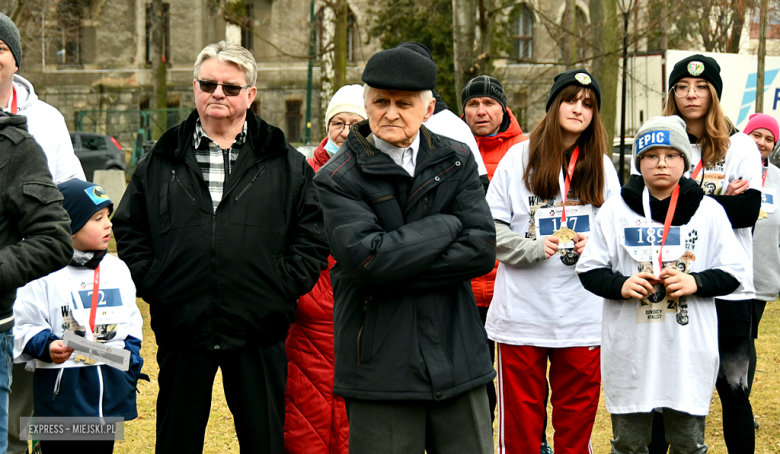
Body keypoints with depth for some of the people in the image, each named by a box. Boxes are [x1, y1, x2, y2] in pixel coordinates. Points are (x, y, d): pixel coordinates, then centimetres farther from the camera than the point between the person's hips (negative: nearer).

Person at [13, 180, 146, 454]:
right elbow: (24, 326, -7)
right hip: (62, 390, -5)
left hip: (110, 389, 5)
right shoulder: (44, 273, -9)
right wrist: (46, 346, -24)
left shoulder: (117, 269, 10)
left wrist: (131, 367, 9)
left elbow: (132, 324, 17)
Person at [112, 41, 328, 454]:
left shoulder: (287, 164, 6)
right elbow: (128, 230, 11)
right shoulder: (160, 161, 9)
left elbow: (312, 235, 4)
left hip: (258, 333, -1)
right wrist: (151, 282, -2)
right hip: (181, 331, 1)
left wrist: (282, 286, -7)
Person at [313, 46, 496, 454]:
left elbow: (482, 250, -4)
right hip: (380, 370, -3)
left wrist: (397, 269, -11)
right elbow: (365, 258, -18)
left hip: (458, 360, 3)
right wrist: (447, 226, -9)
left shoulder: (456, 162, 8)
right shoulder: (338, 179, -2)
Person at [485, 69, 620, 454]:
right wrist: (532, 248, -16)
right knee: (521, 422, 4)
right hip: (522, 311, -2)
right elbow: (491, 228, -1)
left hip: (583, 316, 2)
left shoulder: (601, 165, 10)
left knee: (577, 418, 10)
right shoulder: (519, 157, 1)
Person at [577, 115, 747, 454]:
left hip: (689, 351, 0)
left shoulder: (709, 212, 3)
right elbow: (589, 270, 4)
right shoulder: (615, 210, 2)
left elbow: (733, 272, 4)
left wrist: (696, 282, -13)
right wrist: (621, 284, -15)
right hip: (630, 350, 0)